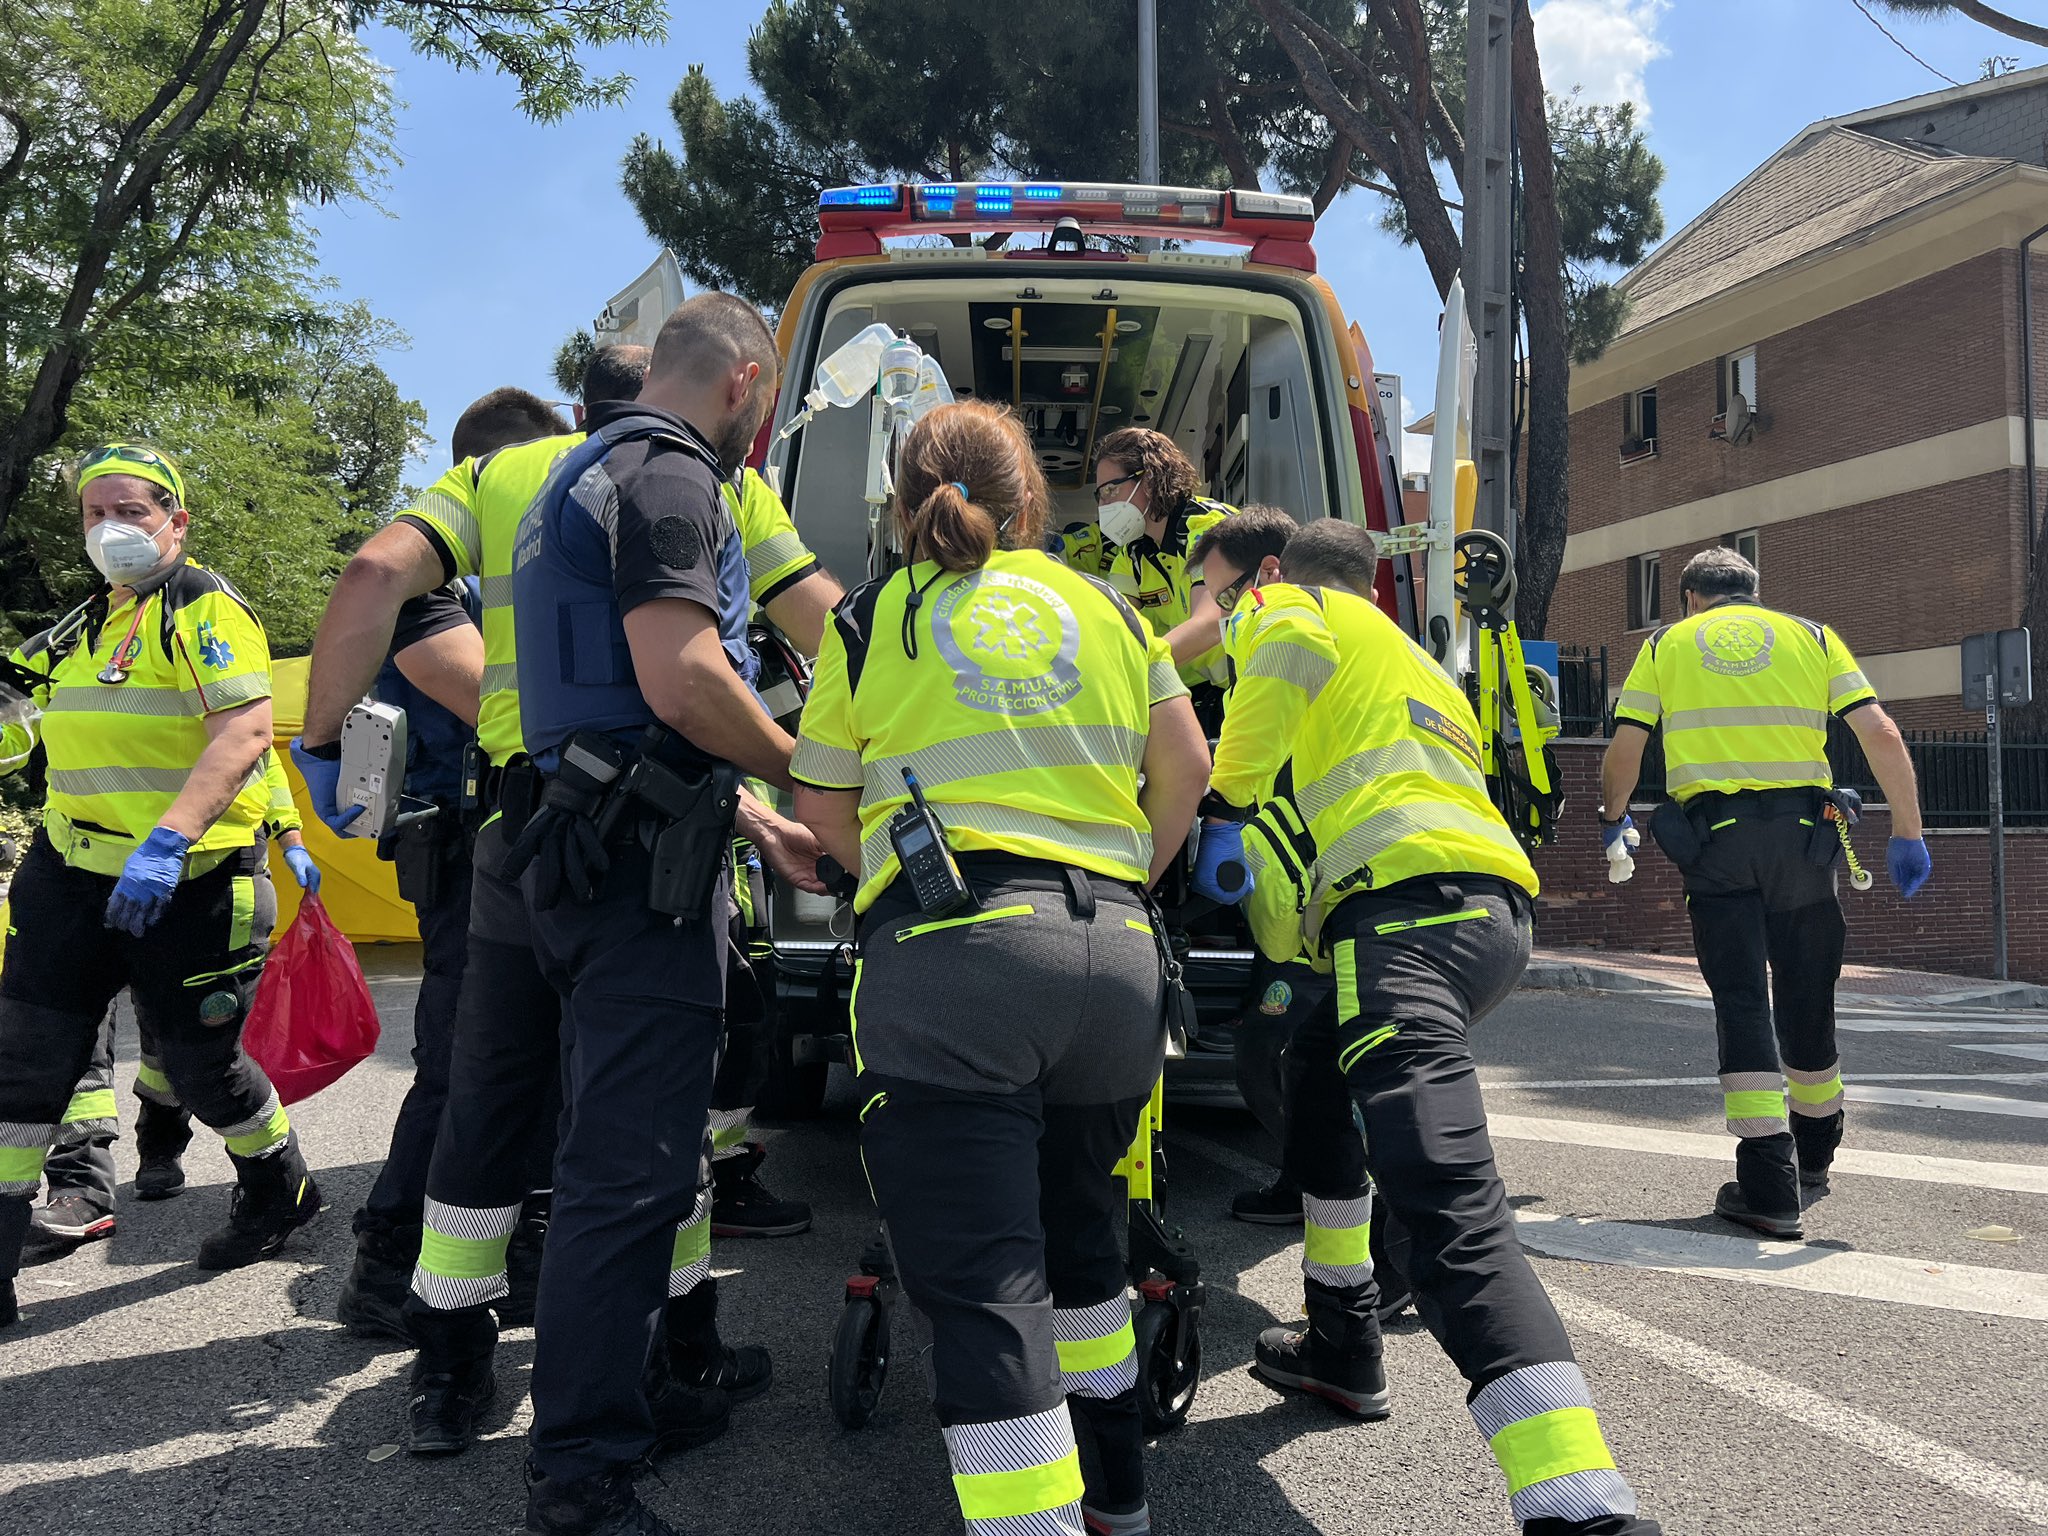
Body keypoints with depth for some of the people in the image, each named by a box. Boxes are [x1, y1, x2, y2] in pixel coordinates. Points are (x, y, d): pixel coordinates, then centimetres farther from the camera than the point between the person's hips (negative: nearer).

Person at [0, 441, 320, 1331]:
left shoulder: (206, 608, -10)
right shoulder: (83, 628, 15)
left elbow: (245, 733, -23)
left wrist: (167, 839, -32)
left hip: (187, 881, -7)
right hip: (71, 872, 7)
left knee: (199, 1060, 5)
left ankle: (281, 1191, 32)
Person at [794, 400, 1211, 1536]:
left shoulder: (869, 620, 11)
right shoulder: (1105, 608, 17)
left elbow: (825, 813, 15)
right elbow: (1185, 769, 14)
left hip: (949, 948, -4)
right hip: (1115, 949, 5)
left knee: (982, 1286, -3)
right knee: (1078, 1233, 24)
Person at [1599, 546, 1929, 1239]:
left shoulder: (1666, 644, 14)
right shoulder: (1811, 635, 15)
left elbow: (1623, 749, 6)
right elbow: (1881, 734, 3)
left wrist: (1613, 819, 24)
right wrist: (1907, 834, 7)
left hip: (1714, 836, -2)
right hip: (1802, 831, 2)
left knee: (1742, 1000, -2)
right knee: (1806, 996, 16)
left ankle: (1769, 1187, -10)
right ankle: (1813, 1155, 34)